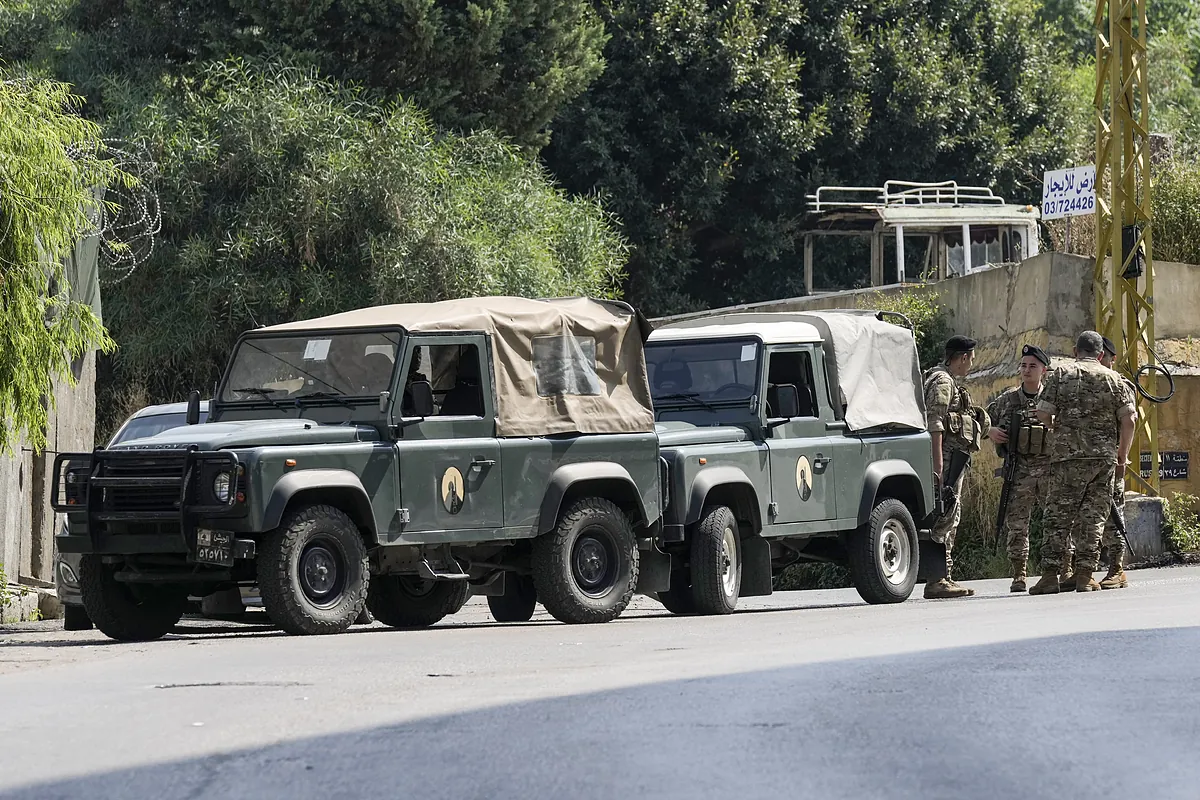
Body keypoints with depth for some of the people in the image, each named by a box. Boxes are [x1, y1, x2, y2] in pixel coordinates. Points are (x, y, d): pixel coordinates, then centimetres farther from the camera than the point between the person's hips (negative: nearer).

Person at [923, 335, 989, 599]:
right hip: (948, 455, -11)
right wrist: (938, 463, -24)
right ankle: (937, 581, -17)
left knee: (951, 517, 13)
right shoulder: (942, 381, -10)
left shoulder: (950, 382, 23)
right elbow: (934, 422, -19)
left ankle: (945, 576, 16)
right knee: (945, 518, -13)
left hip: (956, 456, 11)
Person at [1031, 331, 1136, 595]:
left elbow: (1043, 414, -2)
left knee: (1057, 516, 1)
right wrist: (1122, 455, 9)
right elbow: (1128, 419, 0)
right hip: (1104, 456, 2)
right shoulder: (1114, 379, 7)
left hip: (1067, 455, -2)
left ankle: (1050, 575, -5)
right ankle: (1085, 575, 3)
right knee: (1094, 517, 6)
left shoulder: (1060, 374, 3)